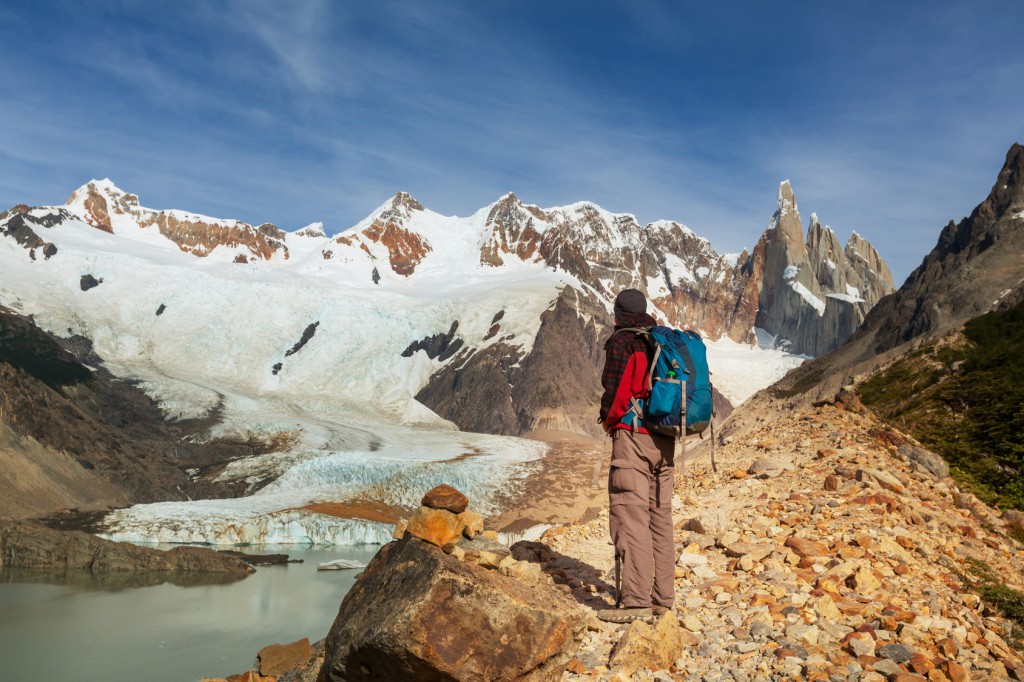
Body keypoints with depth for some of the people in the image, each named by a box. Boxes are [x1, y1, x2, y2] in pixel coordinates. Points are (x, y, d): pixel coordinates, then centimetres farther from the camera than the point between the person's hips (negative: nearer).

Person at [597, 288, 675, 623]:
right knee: (660, 516, 11)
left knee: (630, 516, -8)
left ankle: (636, 600, -10)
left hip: (633, 435, -8)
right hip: (665, 440, 8)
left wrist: (608, 419, 6)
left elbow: (615, 388, -11)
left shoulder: (622, 340, -5)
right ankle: (662, 597, 15)